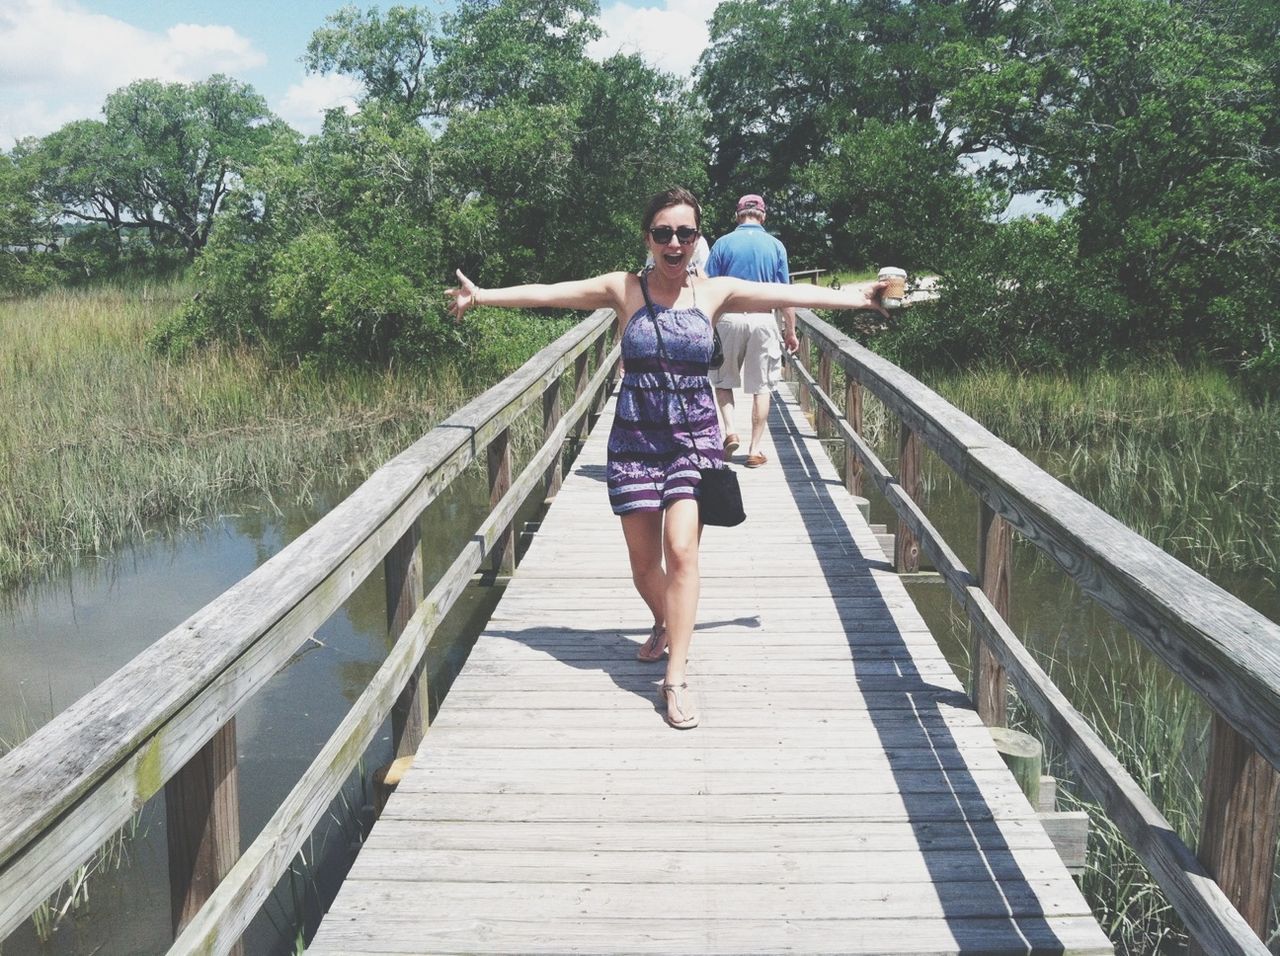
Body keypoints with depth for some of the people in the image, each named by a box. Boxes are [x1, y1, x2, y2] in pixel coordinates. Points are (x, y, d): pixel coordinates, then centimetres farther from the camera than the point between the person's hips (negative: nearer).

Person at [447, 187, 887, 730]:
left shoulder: (716, 292, 3)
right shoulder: (623, 289, 1)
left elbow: (792, 294, 6)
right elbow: (546, 293, 0)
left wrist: (854, 296, 5)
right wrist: (482, 295, -4)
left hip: (694, 436, 0)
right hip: (636, 438, 1)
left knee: (681, 549, -14)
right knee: (643, 558, 7)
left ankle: (676, 679, -7)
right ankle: (665, 625, 41)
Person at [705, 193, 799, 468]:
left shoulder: (723, 244, 1)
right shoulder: (775, 246, 3)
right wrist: (791, 331, 10)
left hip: (729, 318, 0)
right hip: (763, 319, 0)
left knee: (723, 380, 17)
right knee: (761, 387, 7)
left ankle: (730, 431, -1)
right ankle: (755, 450, 8)